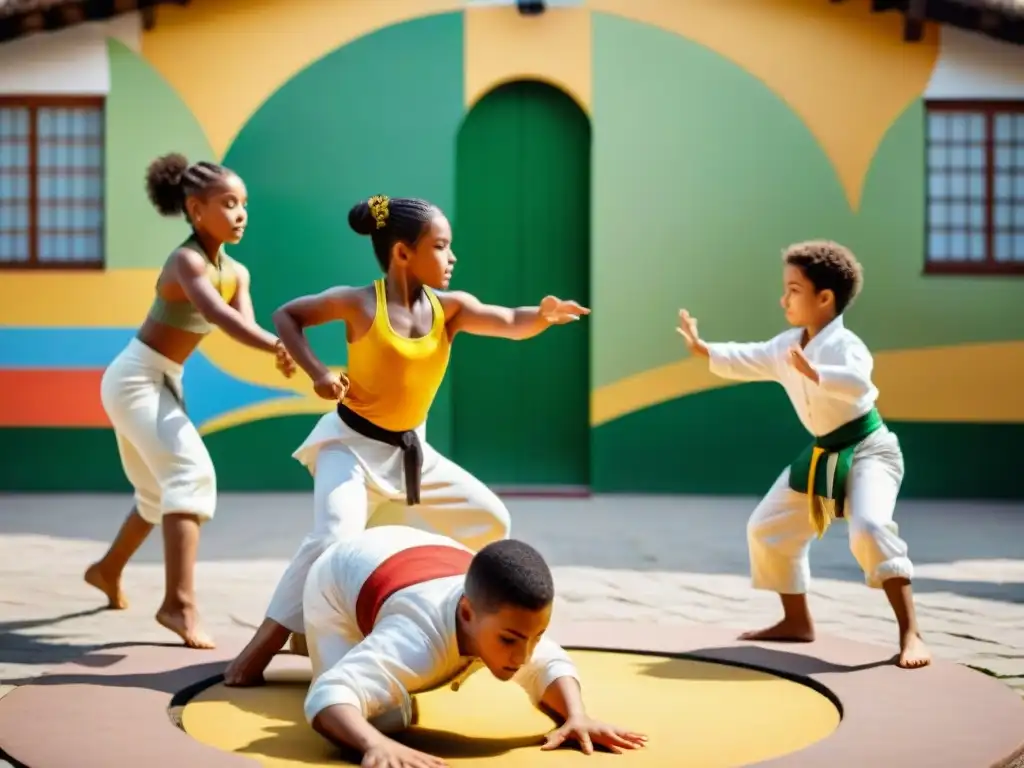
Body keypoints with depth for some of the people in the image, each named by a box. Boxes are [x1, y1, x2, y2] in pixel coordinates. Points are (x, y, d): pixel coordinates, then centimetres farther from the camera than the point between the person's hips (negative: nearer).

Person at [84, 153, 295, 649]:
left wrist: (276, 349, -35)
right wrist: (278, 345, -54)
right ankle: (179, 602, -31)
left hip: (163, 383, 9)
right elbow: (218, 316, -41)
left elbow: (245, 325, -13)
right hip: (135, 379, -9)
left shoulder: (237, 273, 3)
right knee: (191, 473, -25)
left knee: (161, 490, 23)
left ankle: (108, 570, 46)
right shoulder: (187, 261, -22)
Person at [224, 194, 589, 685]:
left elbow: (511, 323, -17)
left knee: (490, 520, 6)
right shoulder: (359, 303, -15)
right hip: (351, 443, -6)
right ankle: (262, 646, -19)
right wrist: (317, 373, -15)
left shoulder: (449, 307, -5)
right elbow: (286, 315, -3)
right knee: (335, 538, -27)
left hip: (410, 449, 6)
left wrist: (544, 315, -39)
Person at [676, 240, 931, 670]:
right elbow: (749, 362, 19)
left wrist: (812, 372, -48)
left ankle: (909, 633, -26)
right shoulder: (787, 346, 4)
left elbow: (858, 384, -41)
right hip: (821, 457, 9)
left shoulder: (843, 344, -21)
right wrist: (703, 350, 16)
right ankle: (796, 621, 29)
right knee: (768, 529, 13)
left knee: (869, 528, -33)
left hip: (866, 450, -9)